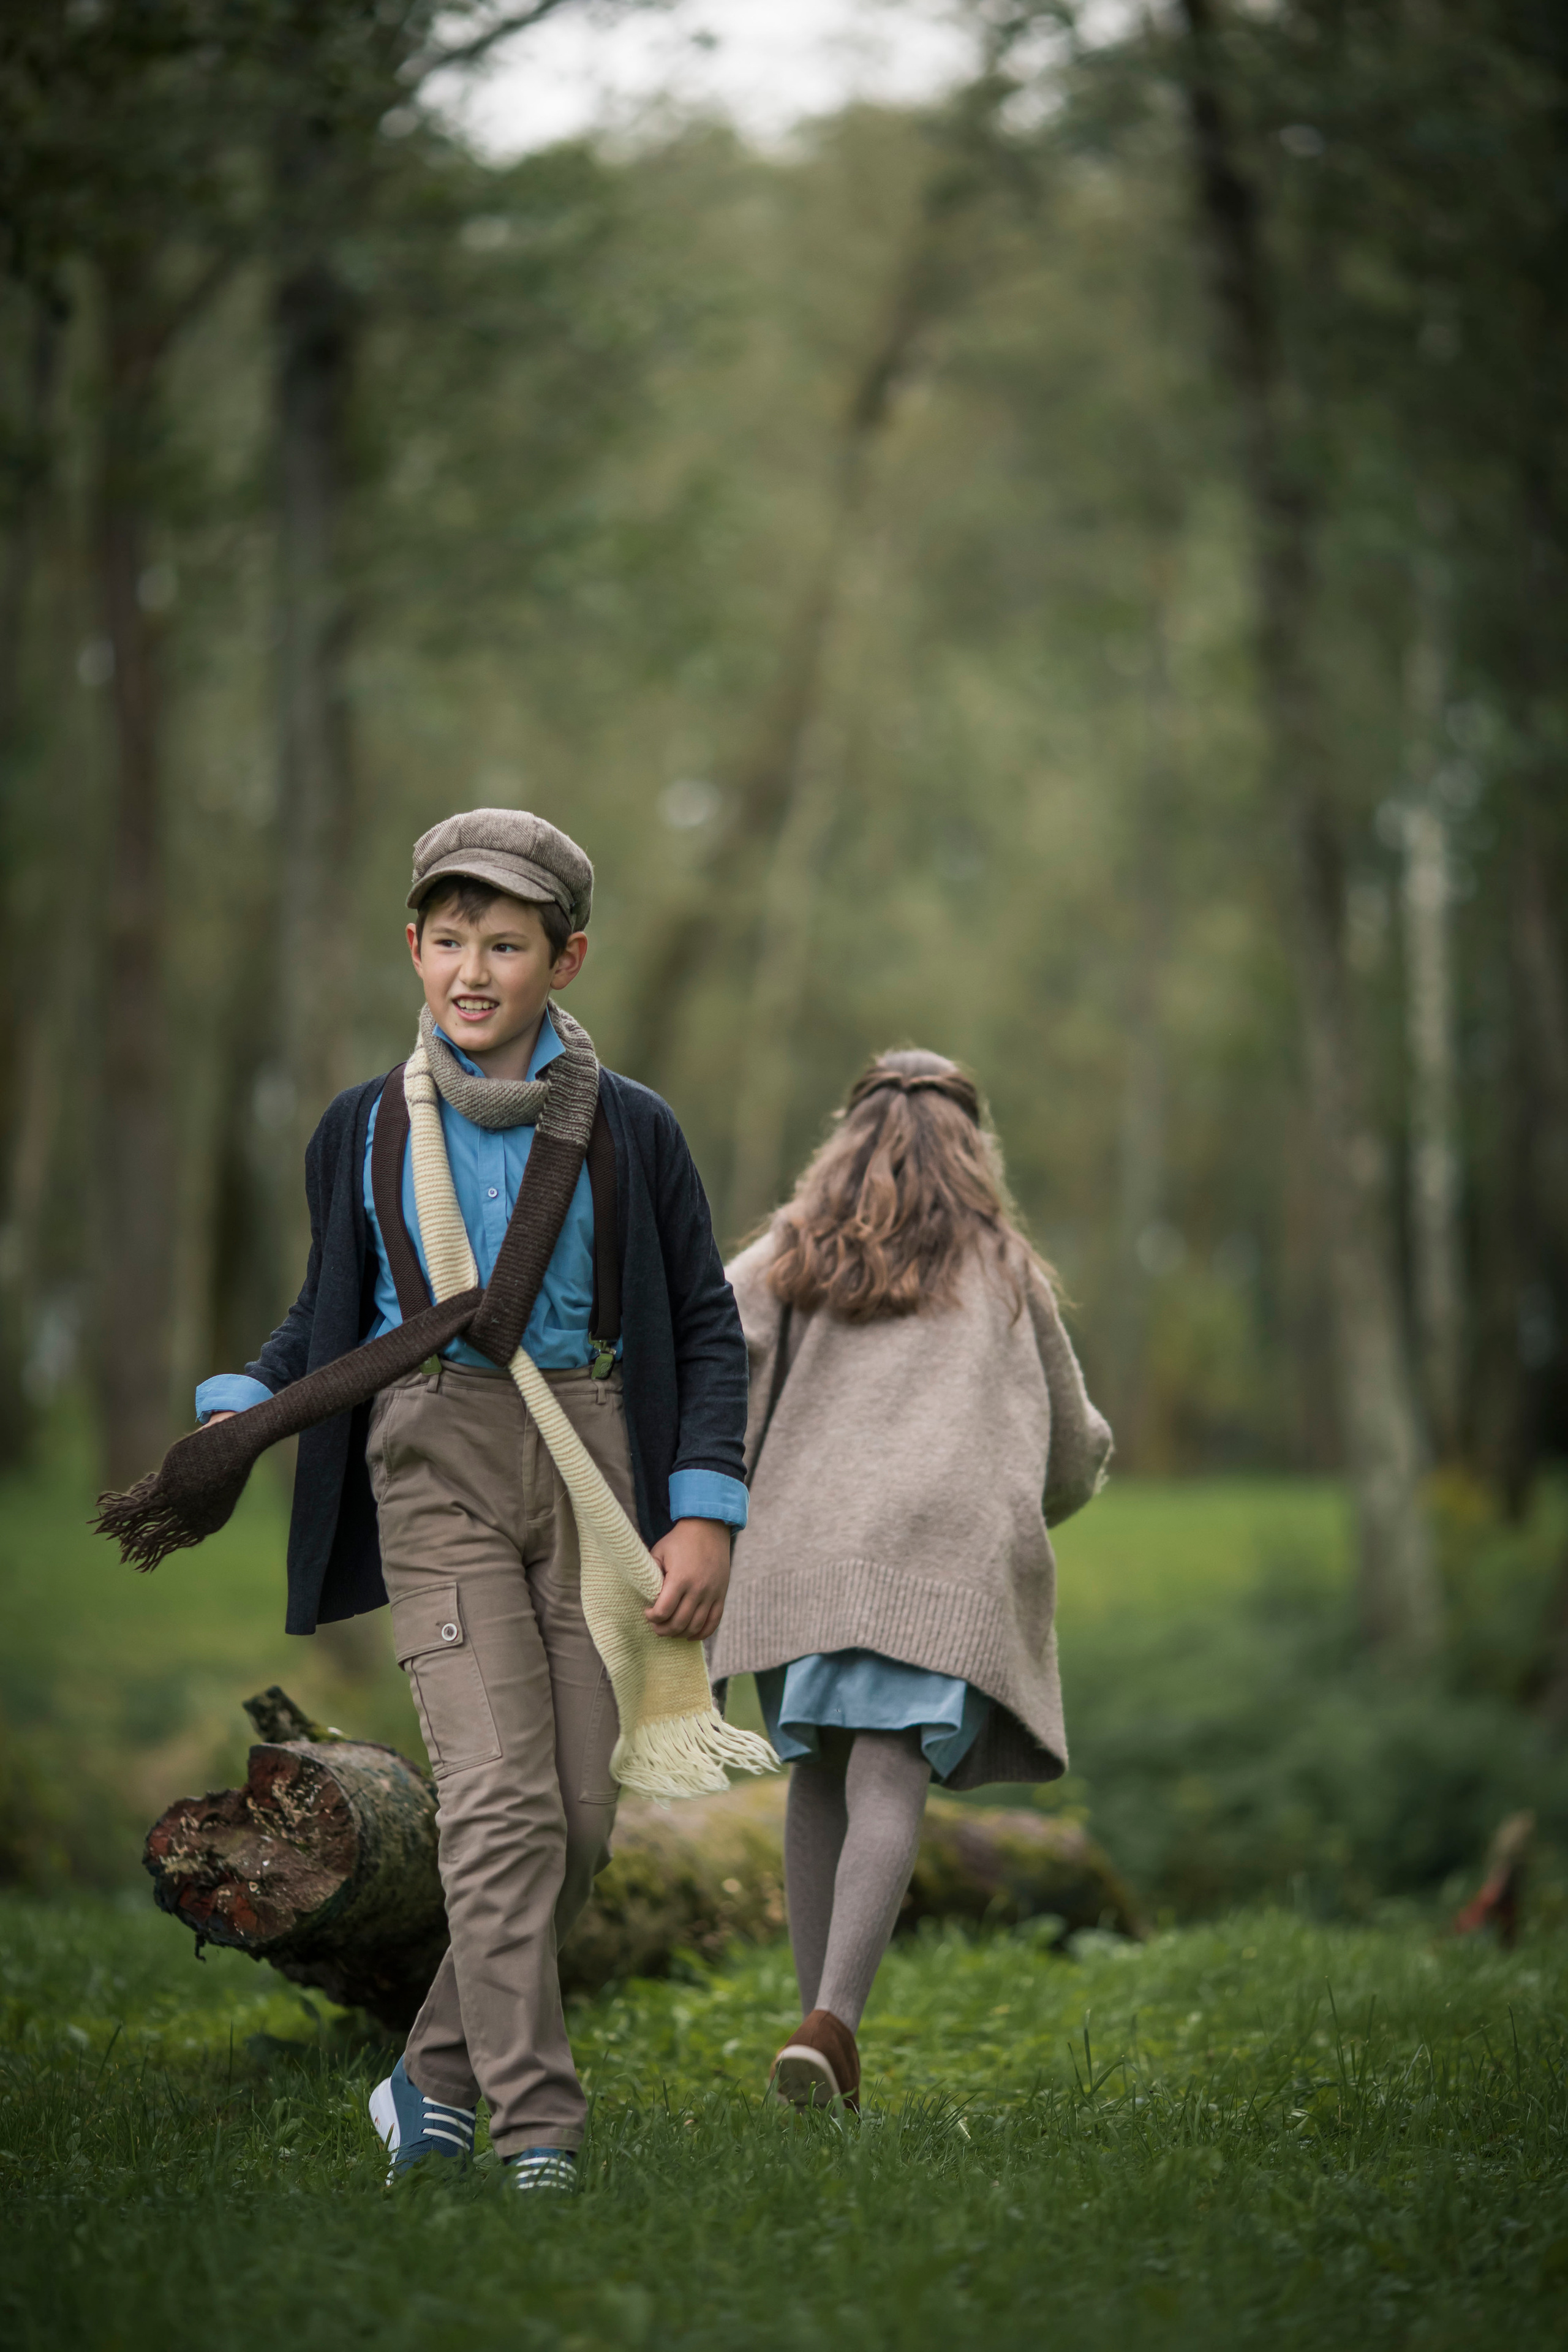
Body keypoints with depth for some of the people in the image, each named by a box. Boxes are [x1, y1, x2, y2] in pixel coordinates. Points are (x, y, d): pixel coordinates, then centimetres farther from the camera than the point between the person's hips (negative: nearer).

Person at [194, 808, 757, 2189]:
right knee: (501, 1801, -13)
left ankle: (438, 2076, 18)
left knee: (581, 1814, 0)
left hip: (596, 1468, 1)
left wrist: (706, 1511, -1)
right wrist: (238, 1412, 2)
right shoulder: (365, 1131, 10)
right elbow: (329, 1321, 20)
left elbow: (707, 1326, 9)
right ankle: (536, 2125, -12)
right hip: (434, 1466, -1)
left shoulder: (631, 1133, 6)